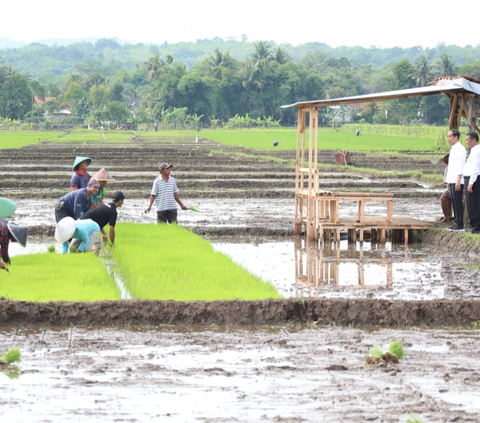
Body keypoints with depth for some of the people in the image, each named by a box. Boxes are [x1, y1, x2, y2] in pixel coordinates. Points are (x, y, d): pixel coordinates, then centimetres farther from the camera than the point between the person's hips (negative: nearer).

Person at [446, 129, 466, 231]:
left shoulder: (460, 149, -11)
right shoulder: (453, 149, 19)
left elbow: (461, 166, -17)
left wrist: (458, 181, -22)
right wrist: (449, 181, 21)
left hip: (457, 180, -10)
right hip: (452, 180, 10)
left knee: (458, 203, -10)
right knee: (455, 203, 10)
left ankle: (460, 225, -10)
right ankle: (457, 223, 13)